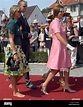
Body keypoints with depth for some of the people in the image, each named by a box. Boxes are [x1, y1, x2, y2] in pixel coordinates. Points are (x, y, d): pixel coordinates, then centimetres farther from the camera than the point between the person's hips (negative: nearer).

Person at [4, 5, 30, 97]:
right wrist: (14, 53, -21)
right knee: (14, 71, 0)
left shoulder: (16, 23, 14)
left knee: (23, 69, 11)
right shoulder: (12, 23, -14)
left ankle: (13, 84, 27)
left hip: (18, 48, 9)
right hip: (12, 49, -9)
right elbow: (11, 40, -18)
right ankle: (15, 92, 12)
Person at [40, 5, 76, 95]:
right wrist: (68, 45, -24)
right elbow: (58, 36, -22)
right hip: (58, 47, -10)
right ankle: (44, 84, 2)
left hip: (62, 47, 10)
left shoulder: (58, 22, 16)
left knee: (67, 67, 11)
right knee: (55, 69, -6)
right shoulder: (55, 22, -14)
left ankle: (66, 86, 18)